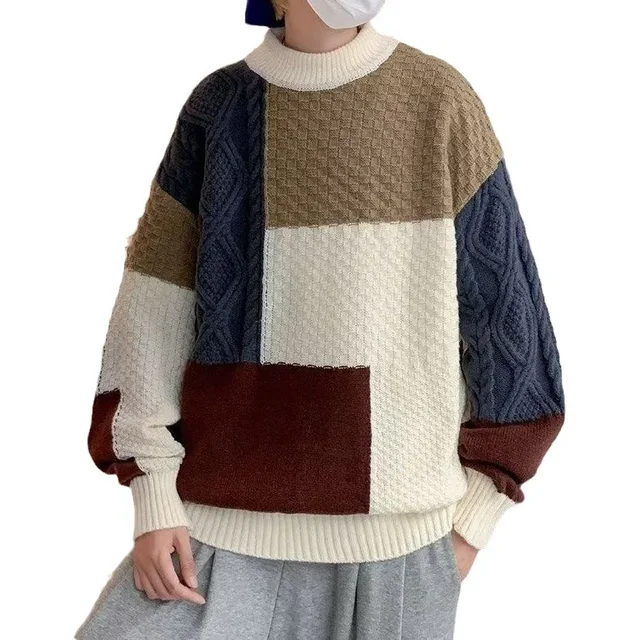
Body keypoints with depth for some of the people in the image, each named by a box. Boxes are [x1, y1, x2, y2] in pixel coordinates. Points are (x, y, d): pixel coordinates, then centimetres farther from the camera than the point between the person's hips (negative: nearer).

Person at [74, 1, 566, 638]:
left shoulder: (440, 101, -3)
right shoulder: (218, 106, 1)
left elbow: (501, 309, 0)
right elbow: (156, 306, 1)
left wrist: (475, 513, 1)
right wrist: (154, 496, -5)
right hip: (230, 515, 1)